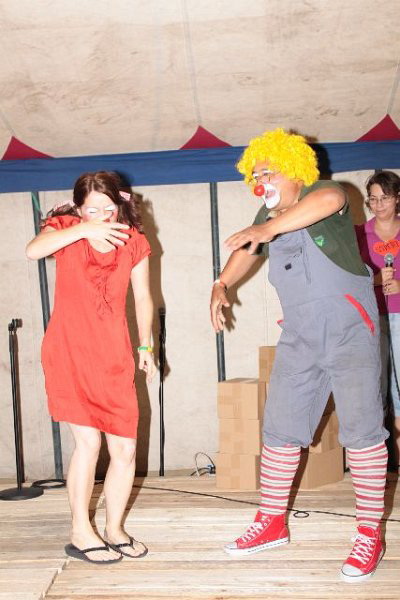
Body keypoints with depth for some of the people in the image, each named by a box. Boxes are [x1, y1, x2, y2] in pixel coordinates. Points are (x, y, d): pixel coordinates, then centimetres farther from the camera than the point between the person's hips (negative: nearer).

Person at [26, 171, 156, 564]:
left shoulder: (133, 242, 3)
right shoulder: (65, 228, -3)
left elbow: (143, 298, 13)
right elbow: (32, 251, -26)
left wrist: (145, 346, 17)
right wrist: (83, 230, -33)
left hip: (114, 357, 3)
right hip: (68, 352, -3)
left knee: (125, 449, 2)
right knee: (88, 440, -9)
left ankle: (114, 529, 22)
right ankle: (80, 533, 9)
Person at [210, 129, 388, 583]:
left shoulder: (316, 194, -8)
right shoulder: (267, 216, 13)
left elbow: (331, 198, -33)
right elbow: (247, 251, 28)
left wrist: (270, 227, -39)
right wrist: (222, 285, 12)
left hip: (349, 328, -7)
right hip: (299, 337, 7)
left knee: (361, 427, -5)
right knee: (279, 428, 8)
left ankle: (370, 535, 6)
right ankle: (272, 522, 22)